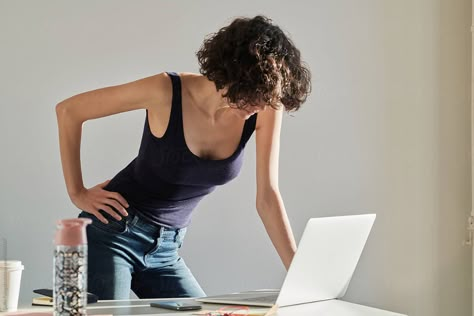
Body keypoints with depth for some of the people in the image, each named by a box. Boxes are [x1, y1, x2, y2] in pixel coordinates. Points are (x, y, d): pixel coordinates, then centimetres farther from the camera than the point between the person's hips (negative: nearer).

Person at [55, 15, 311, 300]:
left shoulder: (267, 109, -11)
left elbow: (267, 197, -9)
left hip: (166, 250, 5)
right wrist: (77, 193, -11)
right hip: (112, 233, -4)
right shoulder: (168, 91, -20)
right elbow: (69, 110, -11)